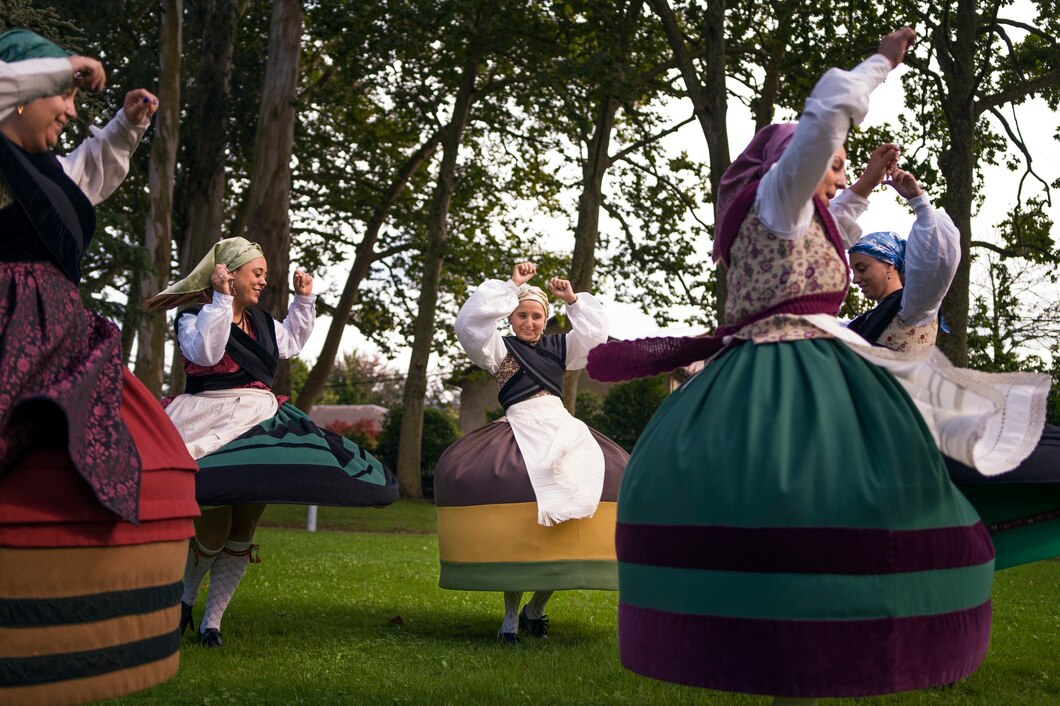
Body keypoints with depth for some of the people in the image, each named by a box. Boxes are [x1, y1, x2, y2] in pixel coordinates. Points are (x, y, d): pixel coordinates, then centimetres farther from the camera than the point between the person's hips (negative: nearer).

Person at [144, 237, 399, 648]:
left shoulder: (260, 322, 17)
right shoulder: (194, 317, -4)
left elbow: (292, 342, 33)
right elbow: (205, 353, -23)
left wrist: (304, 300, 24)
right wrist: (221, 299, -21)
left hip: (260, 428, 7)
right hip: (214, 430, -7)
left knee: (243, 534, 5)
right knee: (213, 531, -8)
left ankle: (212, 623, 14)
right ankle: (185, 598, 21)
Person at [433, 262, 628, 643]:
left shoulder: (558, 347, 24)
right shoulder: (499, 348, 12)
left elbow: (596, 332, 21)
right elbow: (470, 322, -4)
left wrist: (573, 299, 15)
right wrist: (511, 286, 0)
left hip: (563, 428, 4)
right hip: (519, 431, -4)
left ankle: (536, 608, -1)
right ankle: (510, 613, -10)